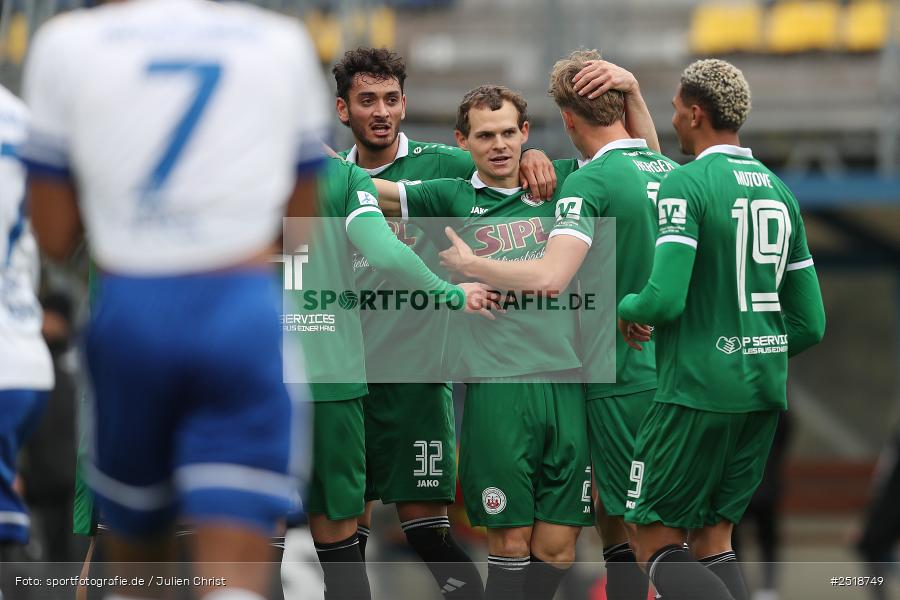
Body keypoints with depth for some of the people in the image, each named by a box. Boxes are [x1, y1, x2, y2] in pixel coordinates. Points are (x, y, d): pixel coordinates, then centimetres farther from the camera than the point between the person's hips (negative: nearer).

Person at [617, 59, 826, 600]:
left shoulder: (687, 185, -12)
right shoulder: (779, 192, 11)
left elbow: (665, 299, -22)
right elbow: (810, 325, 12)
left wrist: (626, 309, 0)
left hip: (699, 389, -7)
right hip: (765, 392, 7)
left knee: (656, 544, 1)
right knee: (712, 542, 14)